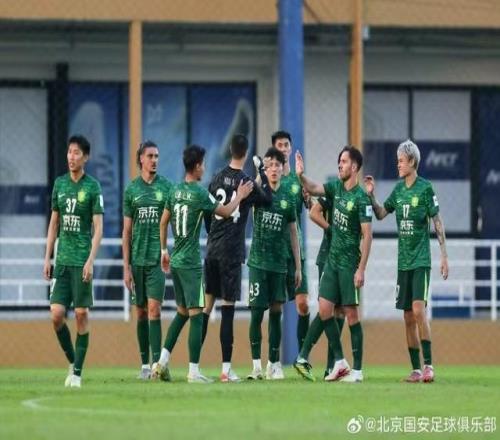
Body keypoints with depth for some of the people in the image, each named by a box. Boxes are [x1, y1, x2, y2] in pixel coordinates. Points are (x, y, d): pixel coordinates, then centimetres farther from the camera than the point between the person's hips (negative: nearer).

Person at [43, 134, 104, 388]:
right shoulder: (60, 184, 10)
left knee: (81, 314, -2)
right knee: (56, 314, -4)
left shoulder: (93, 187, -4)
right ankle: (72, 361, 15)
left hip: (82, 260, -4)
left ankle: (78, 372, 3)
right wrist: (47, 258, 12)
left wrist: (91, 261, -16)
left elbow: (98, 228, -6)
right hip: (62, 260, 4)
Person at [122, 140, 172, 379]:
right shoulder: (131, 189, 7)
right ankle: (144, 364, 12)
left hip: (158, 258, -2)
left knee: (154, 309, -11)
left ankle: (157, 361, -14)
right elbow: (126, 231, 9)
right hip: (137, 259, 2)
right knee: (141, 312, 6)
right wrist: (126, 267, 4)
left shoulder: (166, 187, 2)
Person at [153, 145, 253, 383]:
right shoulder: (199, 193, -13)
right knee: (196, 314, -5)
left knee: (182, 312, 16)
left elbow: (163, 222, 16)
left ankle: (162, 361, 10)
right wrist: (240, 196, 14)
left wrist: (164, 250, 25)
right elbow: (225, 212, -2)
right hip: (191, 263, -7)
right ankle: (194, 371, -7)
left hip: (175, 261, 7)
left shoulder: (175, 191, 8)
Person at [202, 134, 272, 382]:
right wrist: (261, 171, 12)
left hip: (212, 250, 5)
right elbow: (268, 199, 7)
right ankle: (226, 368, -5)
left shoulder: (217, 179, 6)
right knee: (228, 308, -4)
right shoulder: (247, 182, -8)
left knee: (207, 305, 10)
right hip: (232, 252, -5)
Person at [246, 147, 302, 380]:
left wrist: (298, 266, 10)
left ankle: (274, 365, 11)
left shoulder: (287, 196, 6)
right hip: (258, 261, -3)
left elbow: (293, 233, 11)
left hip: (279, 262, 3)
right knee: (257, 312, -4)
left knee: (276, 311, 5)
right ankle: (256, 365, 1)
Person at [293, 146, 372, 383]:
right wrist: (301, 176, -7)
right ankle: (340, 362, 14)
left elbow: (367, 236, -16)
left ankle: (357, 370, 1)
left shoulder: (361, 198, -15)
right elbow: (313, 189, 16)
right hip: (332, 259, 7)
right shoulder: (336, 187, 6)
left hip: (350, 263, -7)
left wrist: (361, 270, -19)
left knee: (351, 314, -4)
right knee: (324, 309, 5)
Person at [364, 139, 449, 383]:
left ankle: (428, 365, -15)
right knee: (408, 317, 5)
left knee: (418, 309, -17)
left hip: (421, 260, -6)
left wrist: (444, 255, -9)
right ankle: (416, 369, 9)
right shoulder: (398, 189, 10)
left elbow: (438, 222, -7)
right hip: (403, 261, 6)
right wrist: (370, 195, 0)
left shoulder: (425, 189, -8)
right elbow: (381, 213, 17)